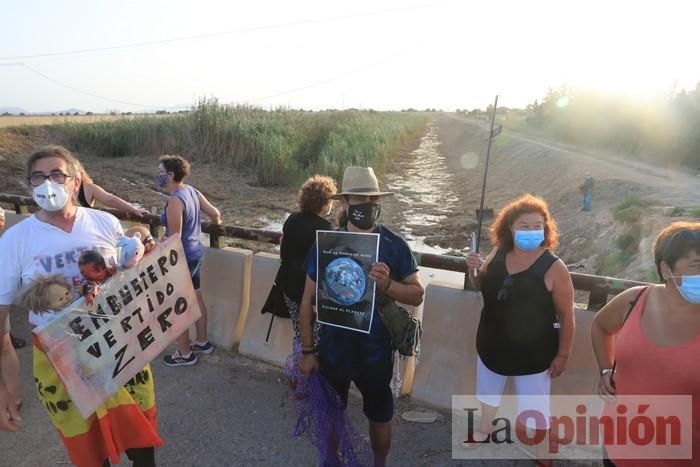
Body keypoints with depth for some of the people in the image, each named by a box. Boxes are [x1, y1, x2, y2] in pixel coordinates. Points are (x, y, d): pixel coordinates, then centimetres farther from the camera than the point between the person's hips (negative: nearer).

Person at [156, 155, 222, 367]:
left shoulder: (175, 200, -23)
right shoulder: (191, 191, 2)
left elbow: (174, 239, -23)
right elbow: (215, 213, 9)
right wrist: (217, 222, 32)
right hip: (196, 253, 9)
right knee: (196, 298, 20)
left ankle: (185, 354, 17)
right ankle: (202, 342, 35)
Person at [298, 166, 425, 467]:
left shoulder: (394, 246, -11)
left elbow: (417, 295, -8)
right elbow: (308, 301, -5)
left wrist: (387, 284, -28)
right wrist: (307, 350, -4)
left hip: (376, 351, 0)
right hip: (332, 348, 1)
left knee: (380, 416, 20)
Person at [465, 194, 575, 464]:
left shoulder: (554, 267, -21)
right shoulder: (497, 254, -8)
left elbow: (566, 315, -14)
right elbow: (481, 286, 9)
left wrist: (562, 354, -11)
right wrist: (474, 269, -13)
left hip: (532, 351, -5)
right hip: (492, 344, 5)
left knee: (535, 408, 9)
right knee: (488, 391, 27)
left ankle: (542, 457, 33)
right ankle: (484, 430, 55)